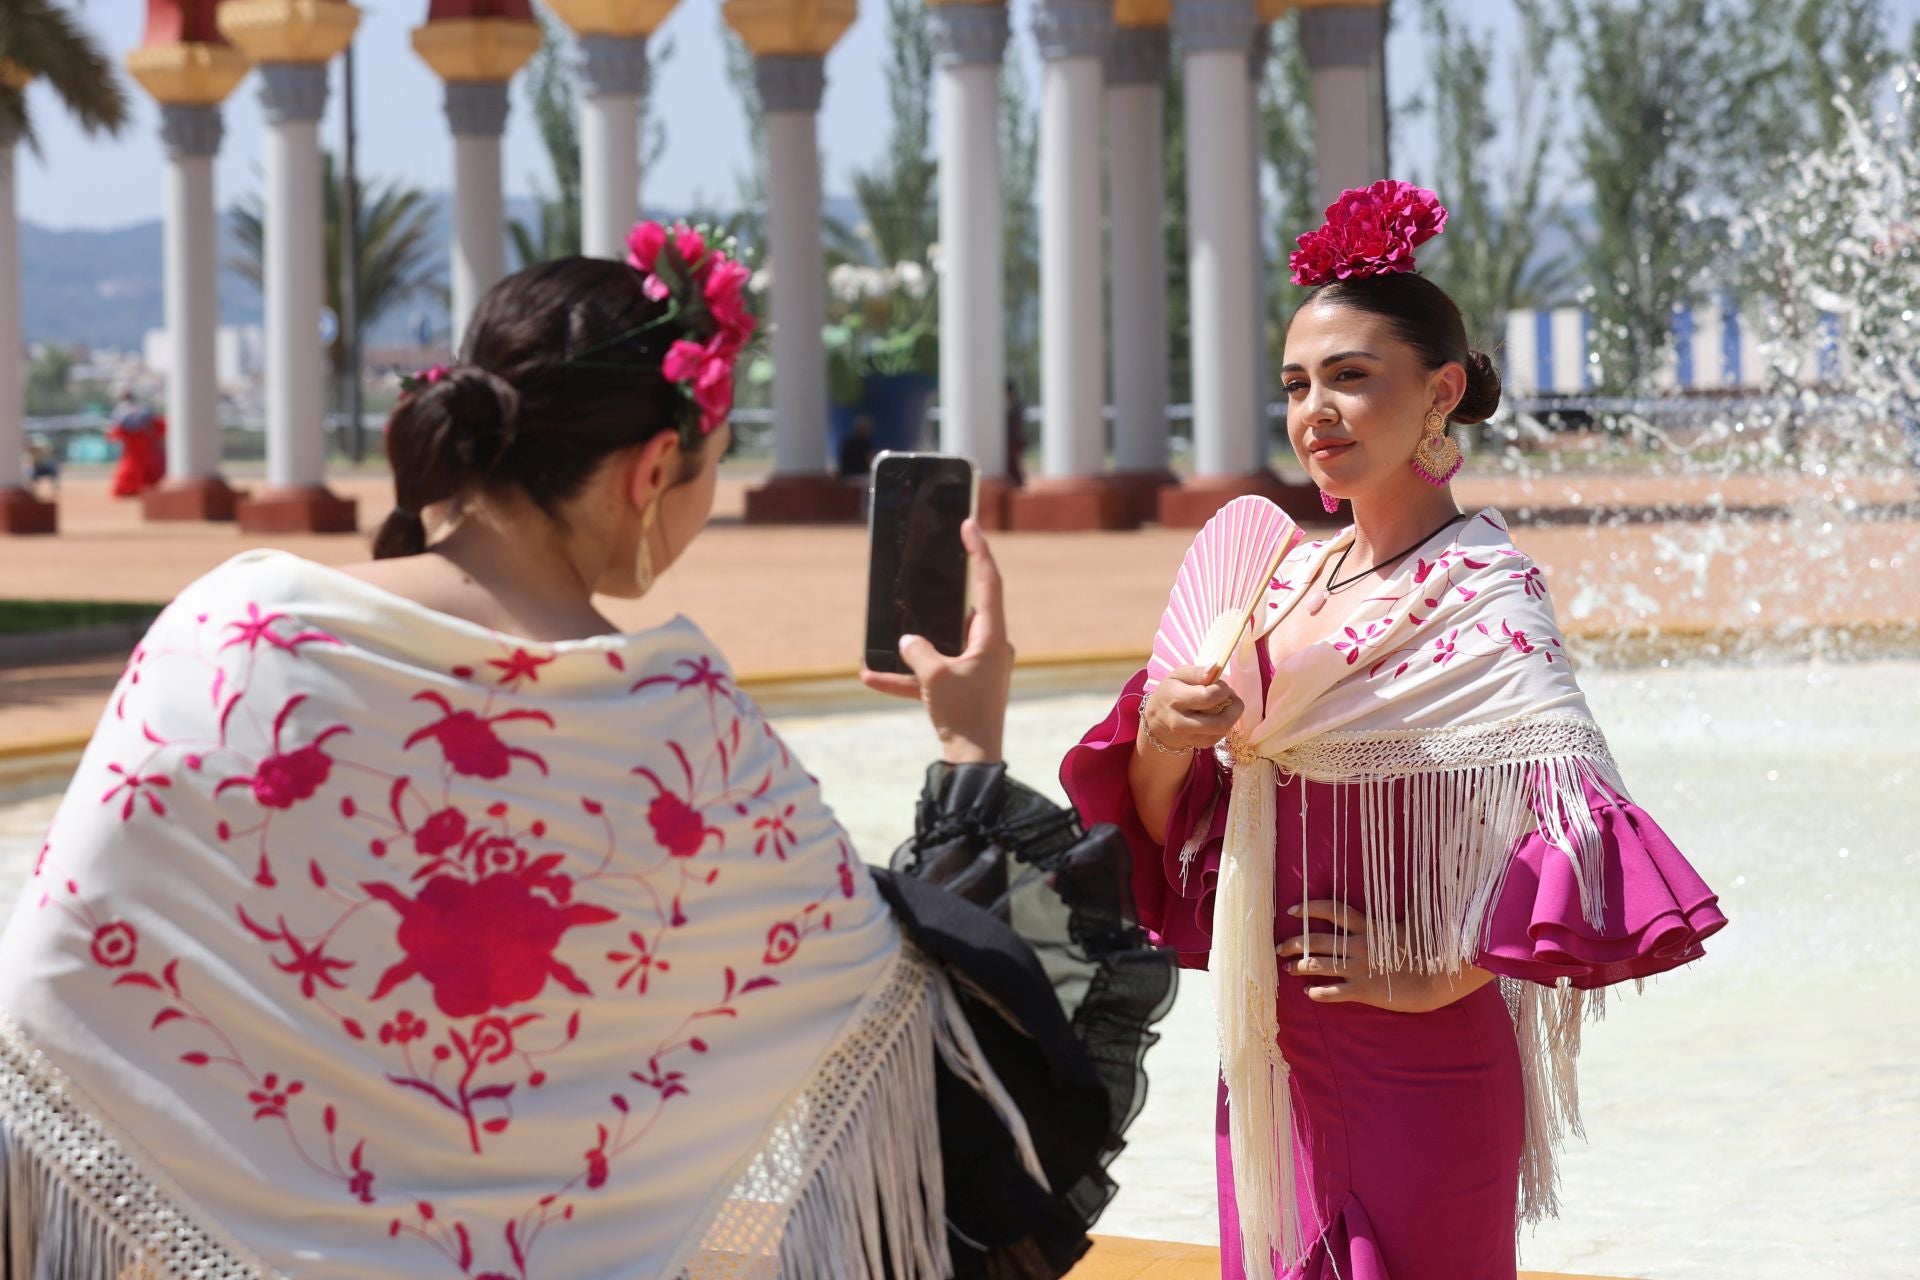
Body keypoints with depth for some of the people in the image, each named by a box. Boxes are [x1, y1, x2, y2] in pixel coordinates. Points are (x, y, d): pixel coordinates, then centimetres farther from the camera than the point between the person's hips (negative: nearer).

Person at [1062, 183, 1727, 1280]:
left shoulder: (1480, 594, -13)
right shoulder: (1291, 580, 9)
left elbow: (1590, 832, -26)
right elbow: (1172, 828, 11)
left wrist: (1437, 977, -17)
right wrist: (1158, 741, -10)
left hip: (1410, 1064, -6)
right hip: (1269, 1055, 7)